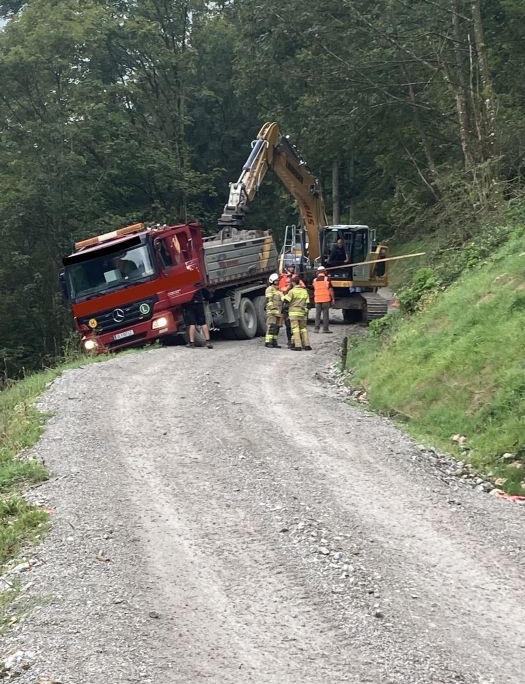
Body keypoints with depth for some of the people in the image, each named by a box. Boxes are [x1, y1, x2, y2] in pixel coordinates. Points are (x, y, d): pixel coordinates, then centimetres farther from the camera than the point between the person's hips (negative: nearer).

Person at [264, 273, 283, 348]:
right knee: (271, 327, -13)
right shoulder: (270, 289, -4)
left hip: (278, 312, 9)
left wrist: (281, 311, 22)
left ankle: (274, 342, 9)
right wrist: (272, 308, -20)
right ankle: (268, 342, -14)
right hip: (272, 311, -9)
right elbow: (269, 300, -12)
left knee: (277, 327, 6)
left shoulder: (278, 290, 23)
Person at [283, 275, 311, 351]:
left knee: (295, 329, -4)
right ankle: (306, 345, 9)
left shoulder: (292, 291, -9)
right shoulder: (305, 291, 8)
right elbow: (307, 303, 10)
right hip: (303, 313, 5)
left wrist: (282, 296, 12)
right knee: (303, 328, 14)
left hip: (294, 313, -5)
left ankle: (298, 345, -10)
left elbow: (286, 300, -8)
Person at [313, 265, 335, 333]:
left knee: (317, 314, 8)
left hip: (317, 299, 3)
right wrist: (333, 298, 0)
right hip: (326, 299, -3)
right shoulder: (327, 279, -4)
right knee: (325, 314, 1)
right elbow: (330, 289, -5)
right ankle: (325, 328, -1)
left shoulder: (315, 280, 7)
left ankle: (316, 328, 4)